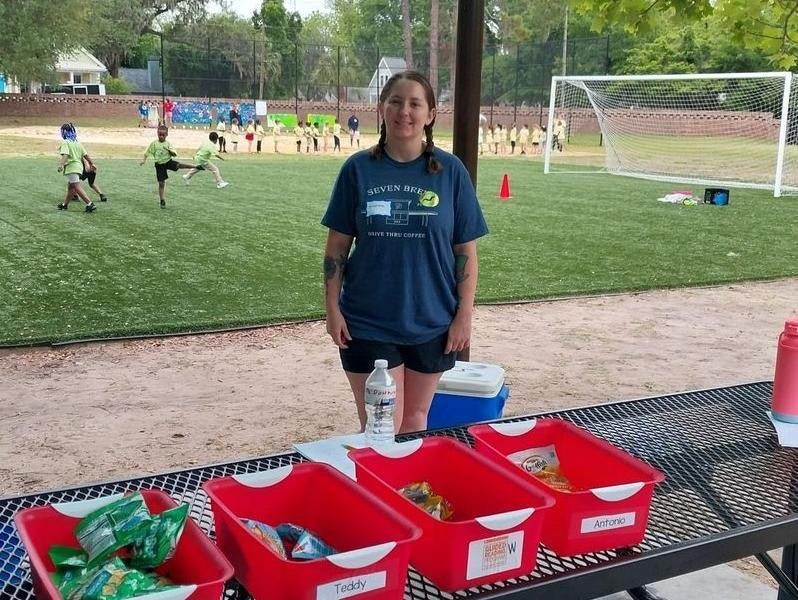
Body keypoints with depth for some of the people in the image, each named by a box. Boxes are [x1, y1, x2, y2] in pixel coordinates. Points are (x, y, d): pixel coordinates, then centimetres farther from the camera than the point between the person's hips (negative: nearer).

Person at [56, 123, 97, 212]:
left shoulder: (65, 143, -8)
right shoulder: (78, 143, 13)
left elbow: (65, 155, -23)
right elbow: (85, 155, 13)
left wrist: (61, 164, -35)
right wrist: (91, 164, 24)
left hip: (71, 167, -9)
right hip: (79, 167, 9)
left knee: (76, 187, -10)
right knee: (70, 187, 19)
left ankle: (90, 204, -21)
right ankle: (64, 204, 33)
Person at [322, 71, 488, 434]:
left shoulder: (450, 171, -2)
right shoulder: (358, 169, -2)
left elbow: (466, 250, 0)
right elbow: (337, 245, 2)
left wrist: (464, 315, -3)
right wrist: (332, 309, -2)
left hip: (431, 323, 1)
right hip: (367, 324, 0)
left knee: (414, 421, 15)